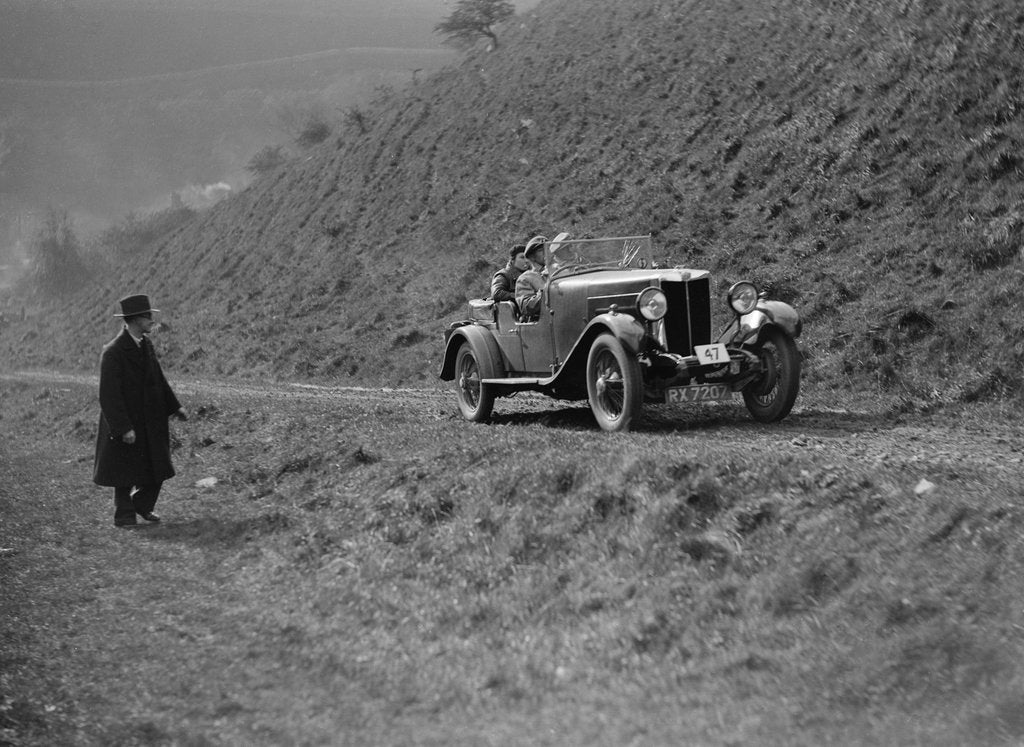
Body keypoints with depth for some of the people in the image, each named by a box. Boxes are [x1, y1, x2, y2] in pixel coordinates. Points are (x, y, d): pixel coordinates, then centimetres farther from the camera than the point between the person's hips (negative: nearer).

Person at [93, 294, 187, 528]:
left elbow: (158, 378, 15)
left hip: (150, 420, 7)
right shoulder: (113, 352, -21)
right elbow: (109, 394, -22)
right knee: (125, 471, 7)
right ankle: (123, 515, 22)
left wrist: (174, 406, 12)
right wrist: (124, 428, -25)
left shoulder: (146, 344, 3)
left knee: (156, 466, 10)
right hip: (124, 421, -7)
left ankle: (142, 505, 30)